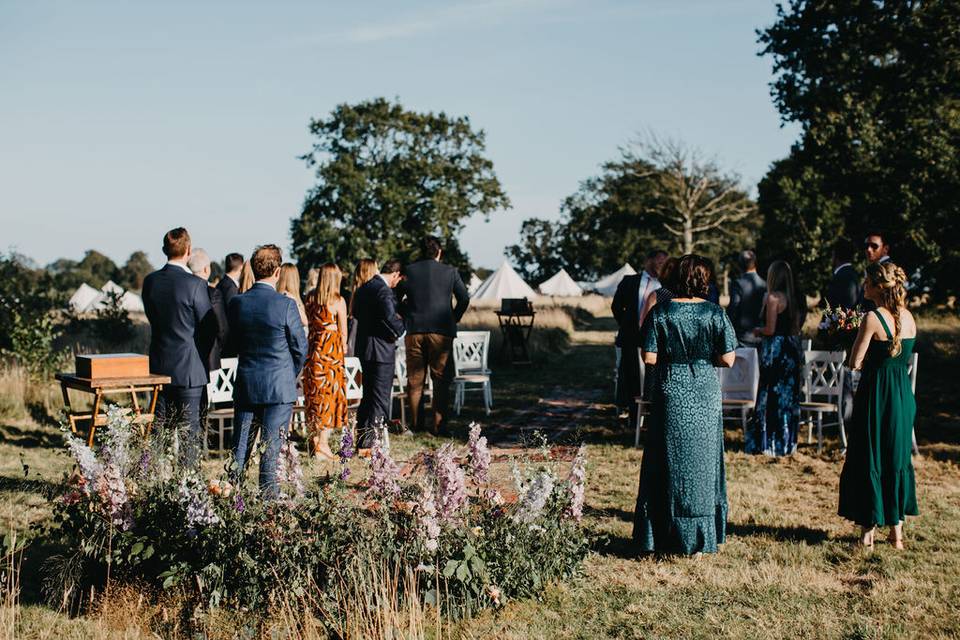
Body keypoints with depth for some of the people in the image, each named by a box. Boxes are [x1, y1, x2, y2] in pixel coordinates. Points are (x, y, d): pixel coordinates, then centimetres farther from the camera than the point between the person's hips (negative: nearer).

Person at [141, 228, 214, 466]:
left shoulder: (150, 281, 1)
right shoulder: (195, 285, -16)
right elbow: (210, 326, -9)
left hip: (159, 366, 5)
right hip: (188, 366, -5)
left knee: (159, 429, 14)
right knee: (190, 430, 3)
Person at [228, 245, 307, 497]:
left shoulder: (237, 303, -2)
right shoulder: (286, 305, -14)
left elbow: (235, 342, 10)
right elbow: (300, 348, -6)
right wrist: (291, 375, 13)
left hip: (245, 385, 4)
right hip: (279, 387, -4)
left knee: (240, 449, 12)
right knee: (272, 449, 3)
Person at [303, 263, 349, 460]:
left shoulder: (311, 297, 4)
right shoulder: (338, 301, -9)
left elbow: (309, 321, 8)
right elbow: (343, 331, -4)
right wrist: (343, 348, 9)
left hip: (312, 347, 5)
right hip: (331, 349, -5)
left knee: (314, 393, 13)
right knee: (329, 394, 0)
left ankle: (314, 440, 19)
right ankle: (323, 442, -4)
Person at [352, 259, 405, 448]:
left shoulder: (364, 288, 11)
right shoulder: (384, 291, -18)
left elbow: (355, 312, 21)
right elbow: (390, 317, -29)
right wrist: (399, 329, -9)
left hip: (364, 348, 9)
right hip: (381, 350, -9)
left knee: (368, 395, 19)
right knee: (380, 399, -1)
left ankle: (361, 439, 24)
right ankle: (368, 443, -1)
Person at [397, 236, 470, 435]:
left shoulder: (409, 271, 3)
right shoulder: (450, 272, 1)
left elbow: (398, 300, 3)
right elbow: (464, 299, 2)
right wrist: (454, 319, 15)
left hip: (414, 331, 1)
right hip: (441, 331, -1)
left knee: (415, 379, 10)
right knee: (440, 379, 4)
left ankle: (416, 424, 13)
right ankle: (438, 424, 1)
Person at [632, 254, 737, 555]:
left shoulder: (661, 312, -7)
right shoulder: (715, 313, -7)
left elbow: (649, 358, -8)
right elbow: (727, 359, -7)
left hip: (670, 391, 0)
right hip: (705, 393, 0)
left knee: (668, 461, 9)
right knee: (701, 461, 10)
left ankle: (663, 534, 14)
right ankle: (700, 538, 16)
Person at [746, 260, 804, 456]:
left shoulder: (773, 297, -13)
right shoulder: (794, 299, 9)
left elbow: (770, 329, -16)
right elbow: (796, 327, 12)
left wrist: (757, 331, 2)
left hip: (775, 350, -8)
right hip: (792, 350, 8)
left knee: (772, 396, -1)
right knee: (788, 396, 12)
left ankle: (770, 442, 2)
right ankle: (787, 442, 19)